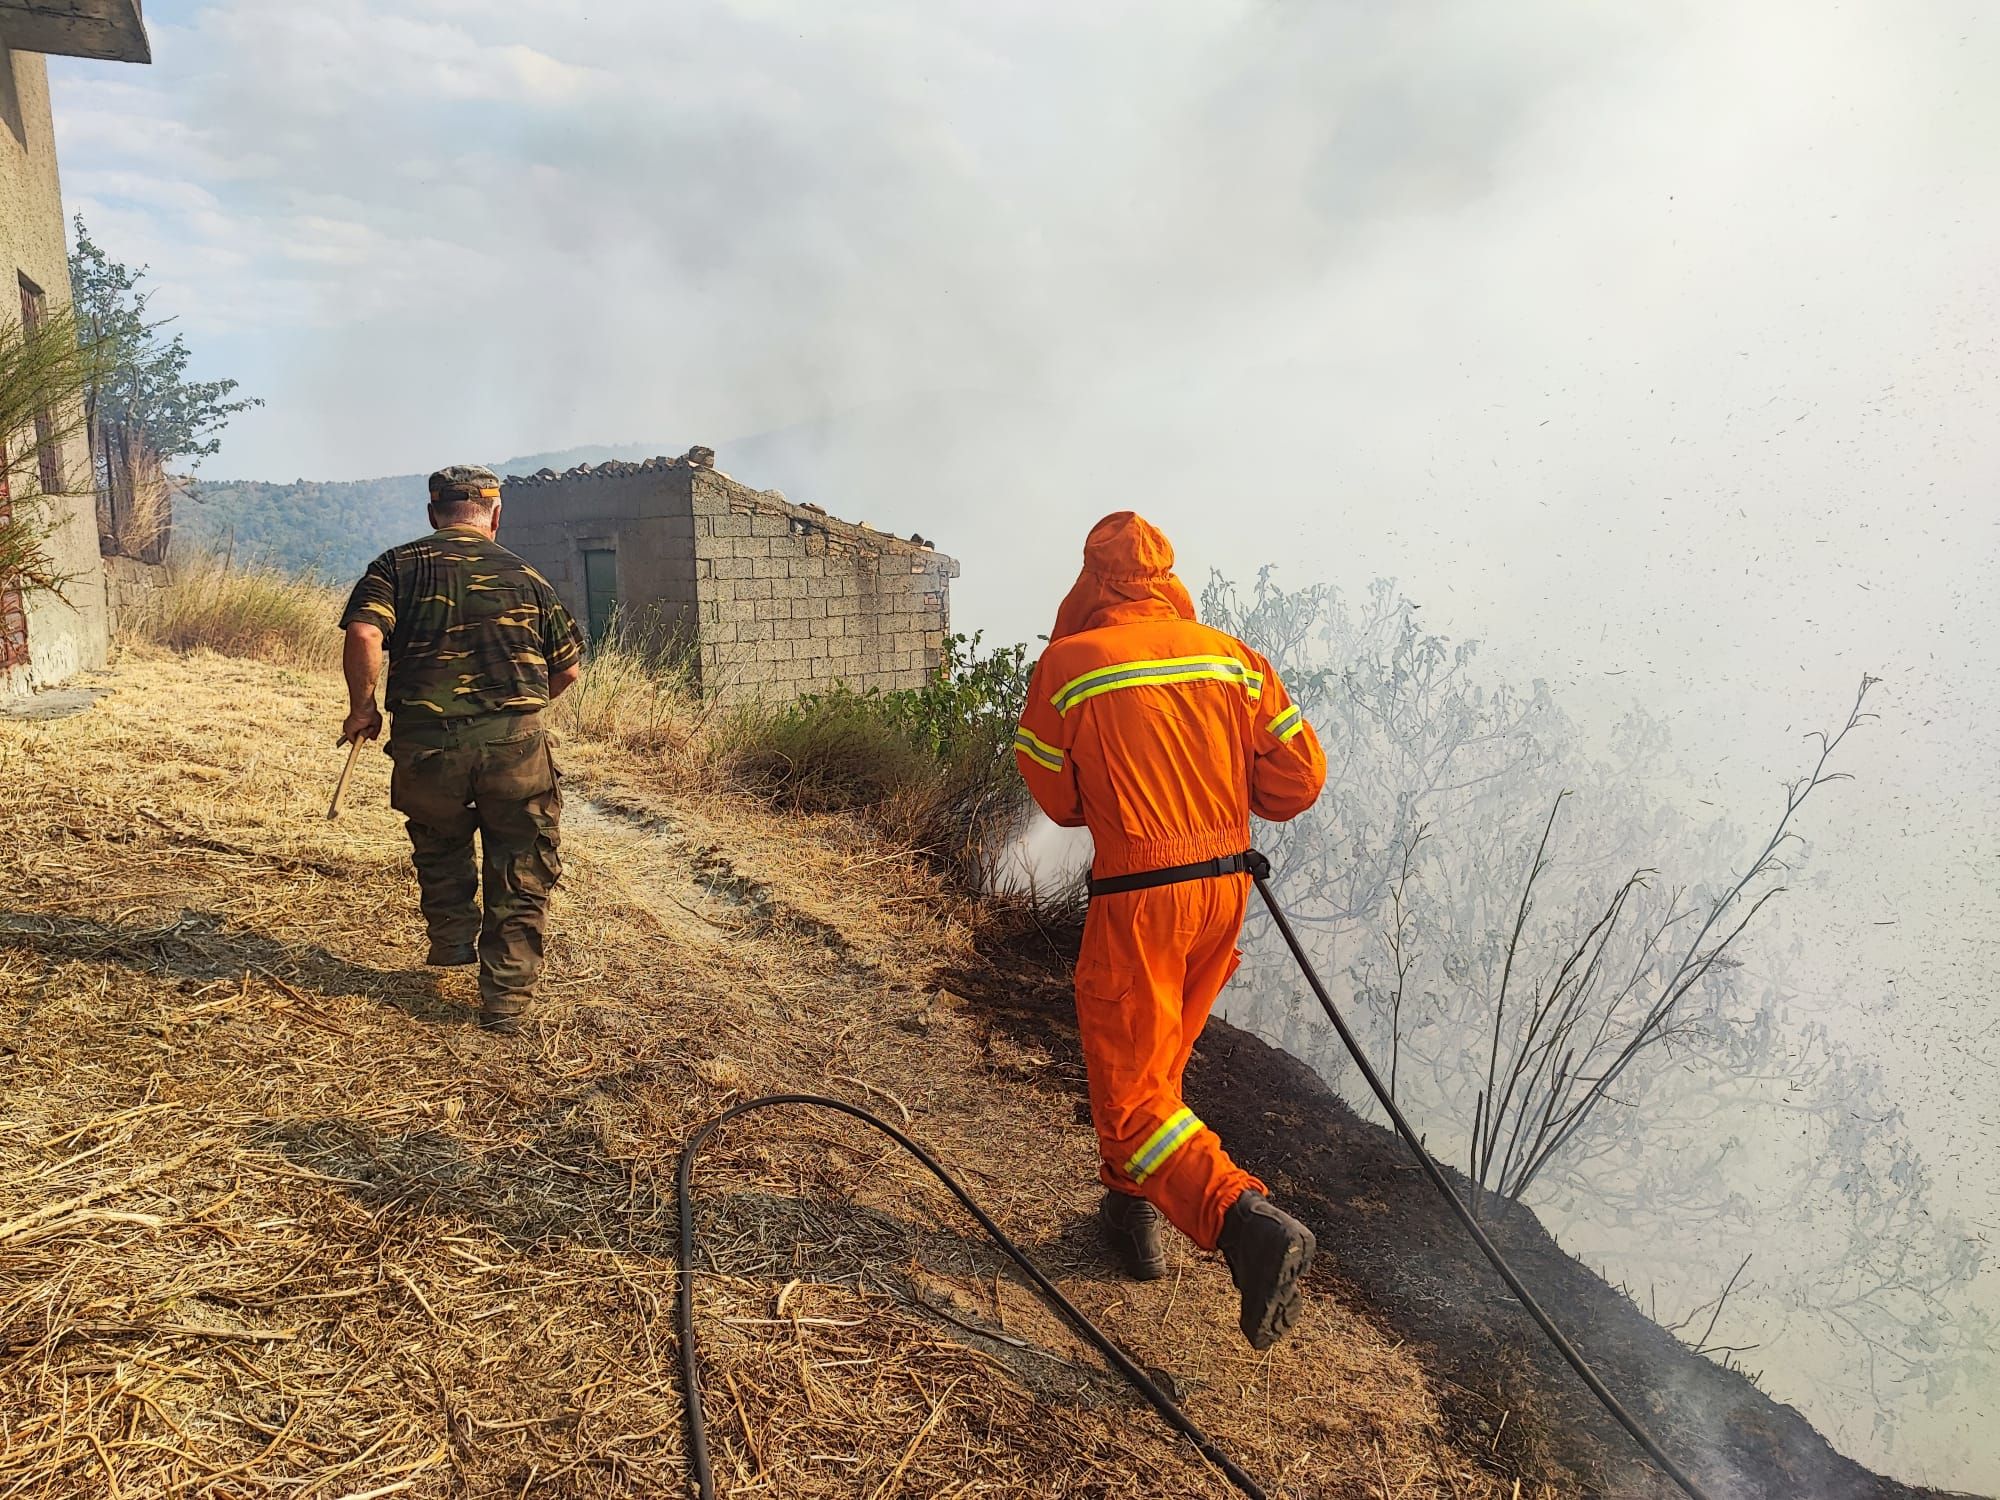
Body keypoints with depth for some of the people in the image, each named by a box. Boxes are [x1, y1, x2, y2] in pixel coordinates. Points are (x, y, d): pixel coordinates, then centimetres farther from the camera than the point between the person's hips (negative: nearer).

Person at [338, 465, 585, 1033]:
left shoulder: (398, 565, 5)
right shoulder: (525, 575, 10)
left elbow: (363, 635, -12)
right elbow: (569, 668, 14)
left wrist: (362, 708, 2)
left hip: (426, 740, 0)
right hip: (516, 740, 0)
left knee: (439, 843, 30)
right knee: (519, 876, 10)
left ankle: (452, 938, 38)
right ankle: (506, 1000, 11)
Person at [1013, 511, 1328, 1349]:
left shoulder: (1066, 666, -7)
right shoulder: (1229, 657, 2)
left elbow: (1058, 800, 3)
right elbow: (1299, 778, 3)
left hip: (1137, 900, -5)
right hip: (1226, 887, 6)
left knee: (1130, 1096, 2)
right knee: (1160, 1064, 24)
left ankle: (1249, 1223, -15)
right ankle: (1135, 1213, 36)